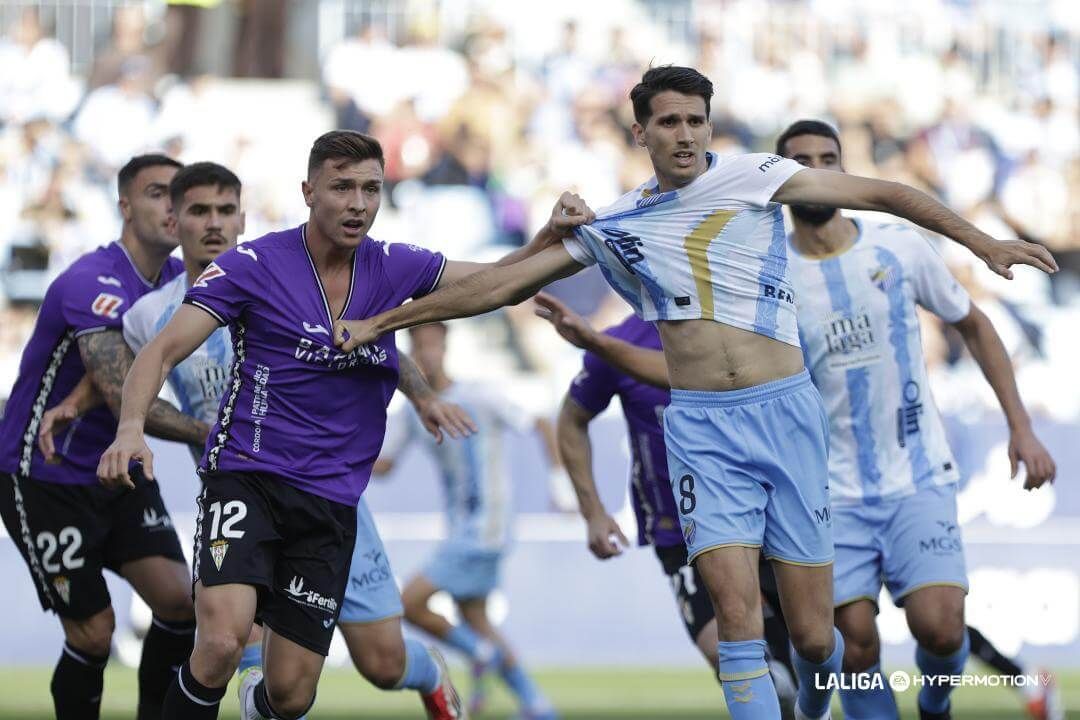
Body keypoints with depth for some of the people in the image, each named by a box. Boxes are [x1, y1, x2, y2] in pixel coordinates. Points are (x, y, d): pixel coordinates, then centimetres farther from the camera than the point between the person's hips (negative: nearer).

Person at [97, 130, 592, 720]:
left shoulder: (392, 268, 6)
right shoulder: (256, 265, -7)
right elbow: (163, 350, -11)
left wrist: (548, 238, -10)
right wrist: (131, 428, -30)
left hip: (331, 501, 4)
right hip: (246, 475, -4)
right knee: (223, 643, -30)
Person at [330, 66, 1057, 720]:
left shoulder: (754, 177, 2)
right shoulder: (615, 225, 9)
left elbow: (882, 193, 3)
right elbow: (502, 283, 14)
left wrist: (983, 243, -4)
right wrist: (378, 323, 14)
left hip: (785, 412, -1)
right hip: (700, 427, 1)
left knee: (812, 636, 1)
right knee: (739, 618, -15)